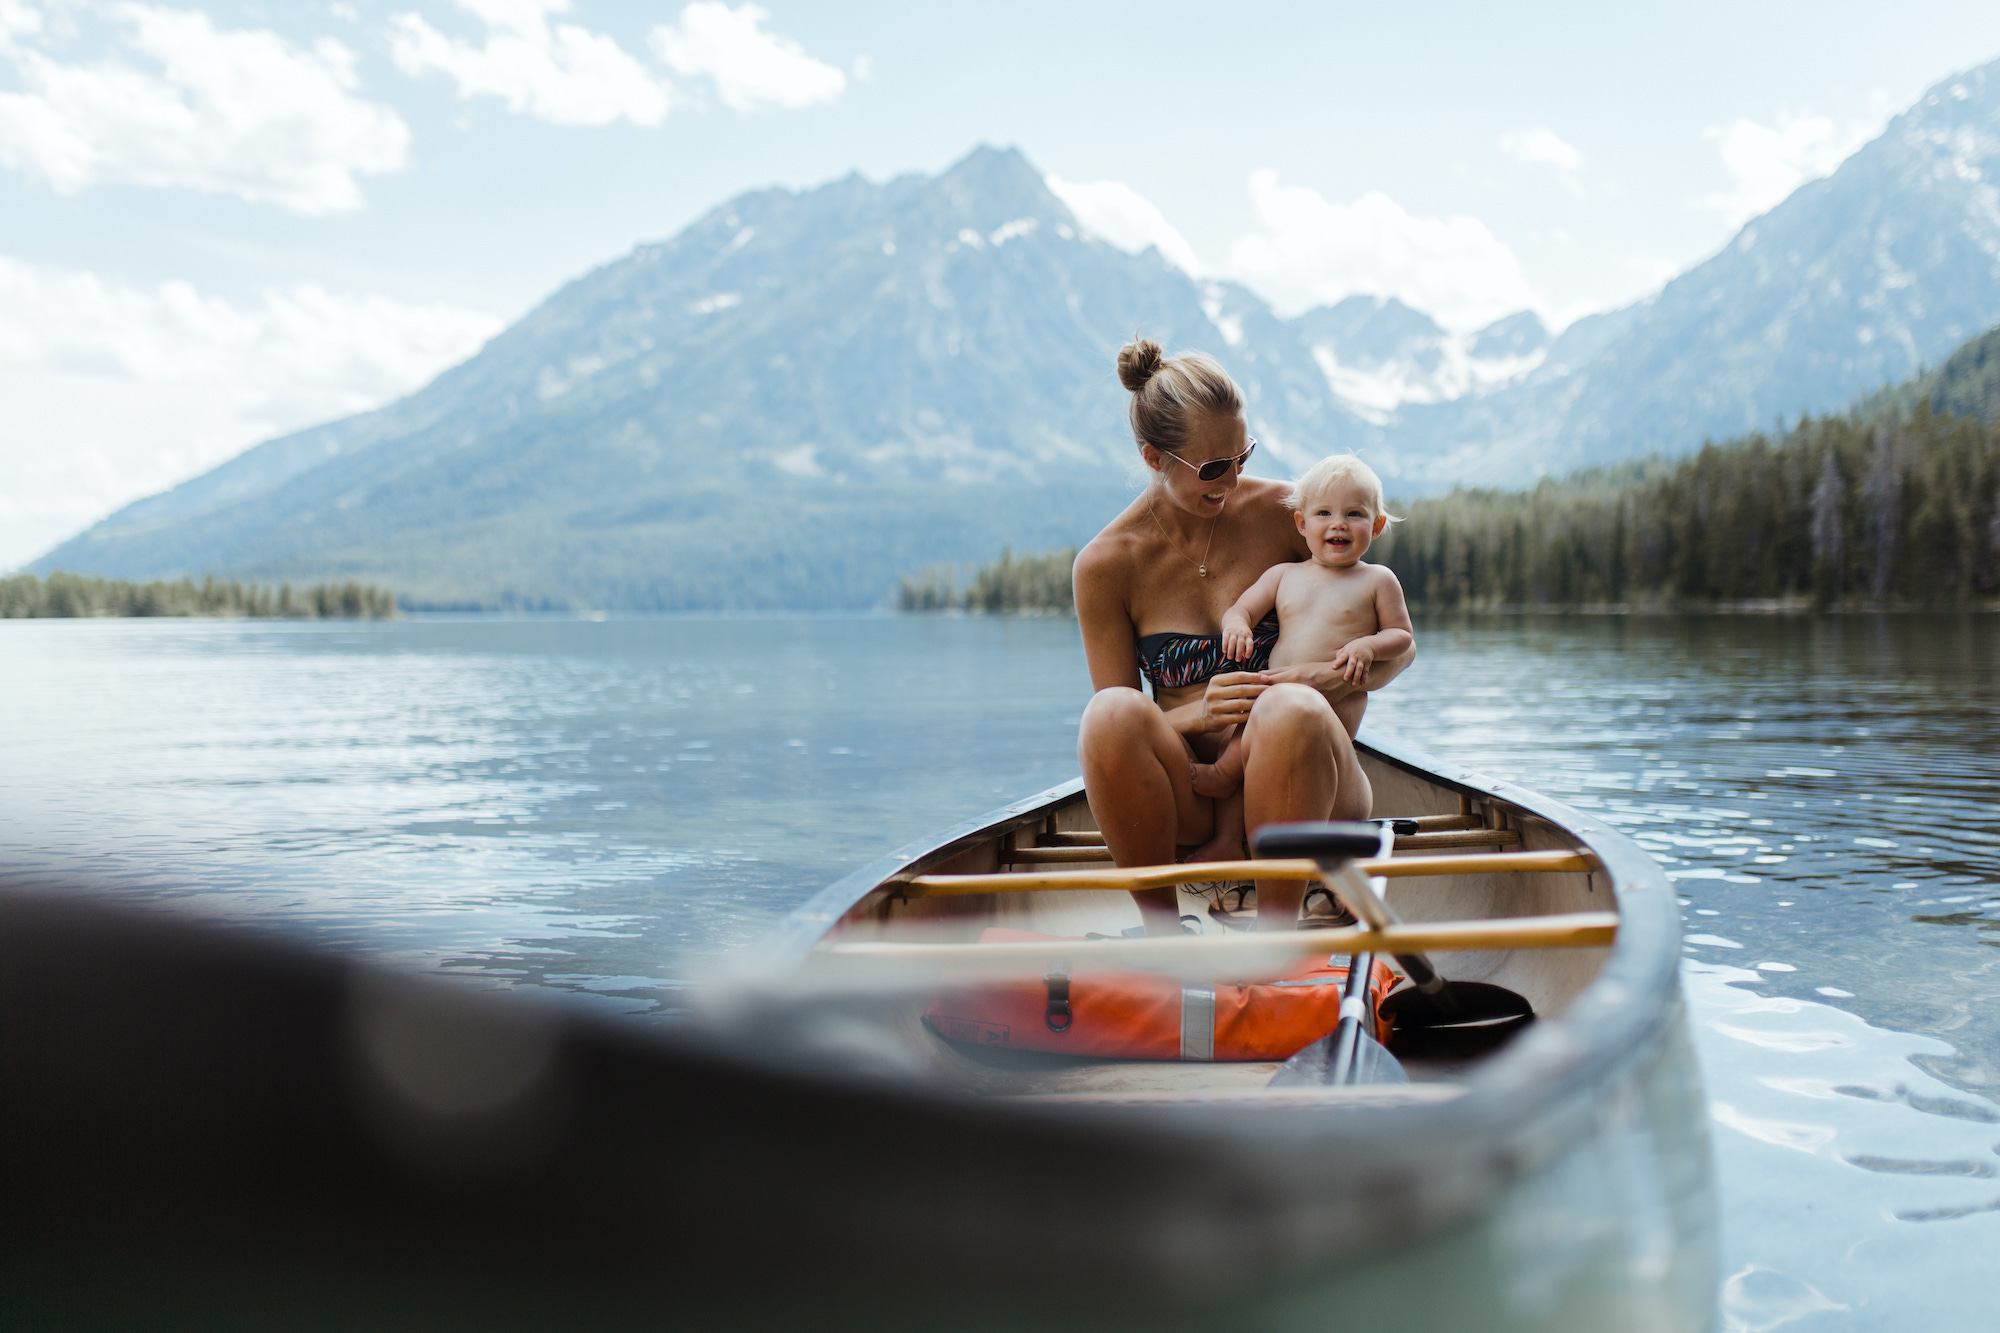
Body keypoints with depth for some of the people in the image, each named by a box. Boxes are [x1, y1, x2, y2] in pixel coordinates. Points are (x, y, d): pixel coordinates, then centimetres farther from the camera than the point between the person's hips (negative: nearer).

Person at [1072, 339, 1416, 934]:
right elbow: (1119, 736, -1)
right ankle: (1163, 935, -18)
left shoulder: (1282, 512, 1)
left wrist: (1341, 677, -16)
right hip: (1189, 801, 0)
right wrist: (1198, 714, -23)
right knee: (1110, 713, -32)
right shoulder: (1105, 564, -2)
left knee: (1291, 708, -35)